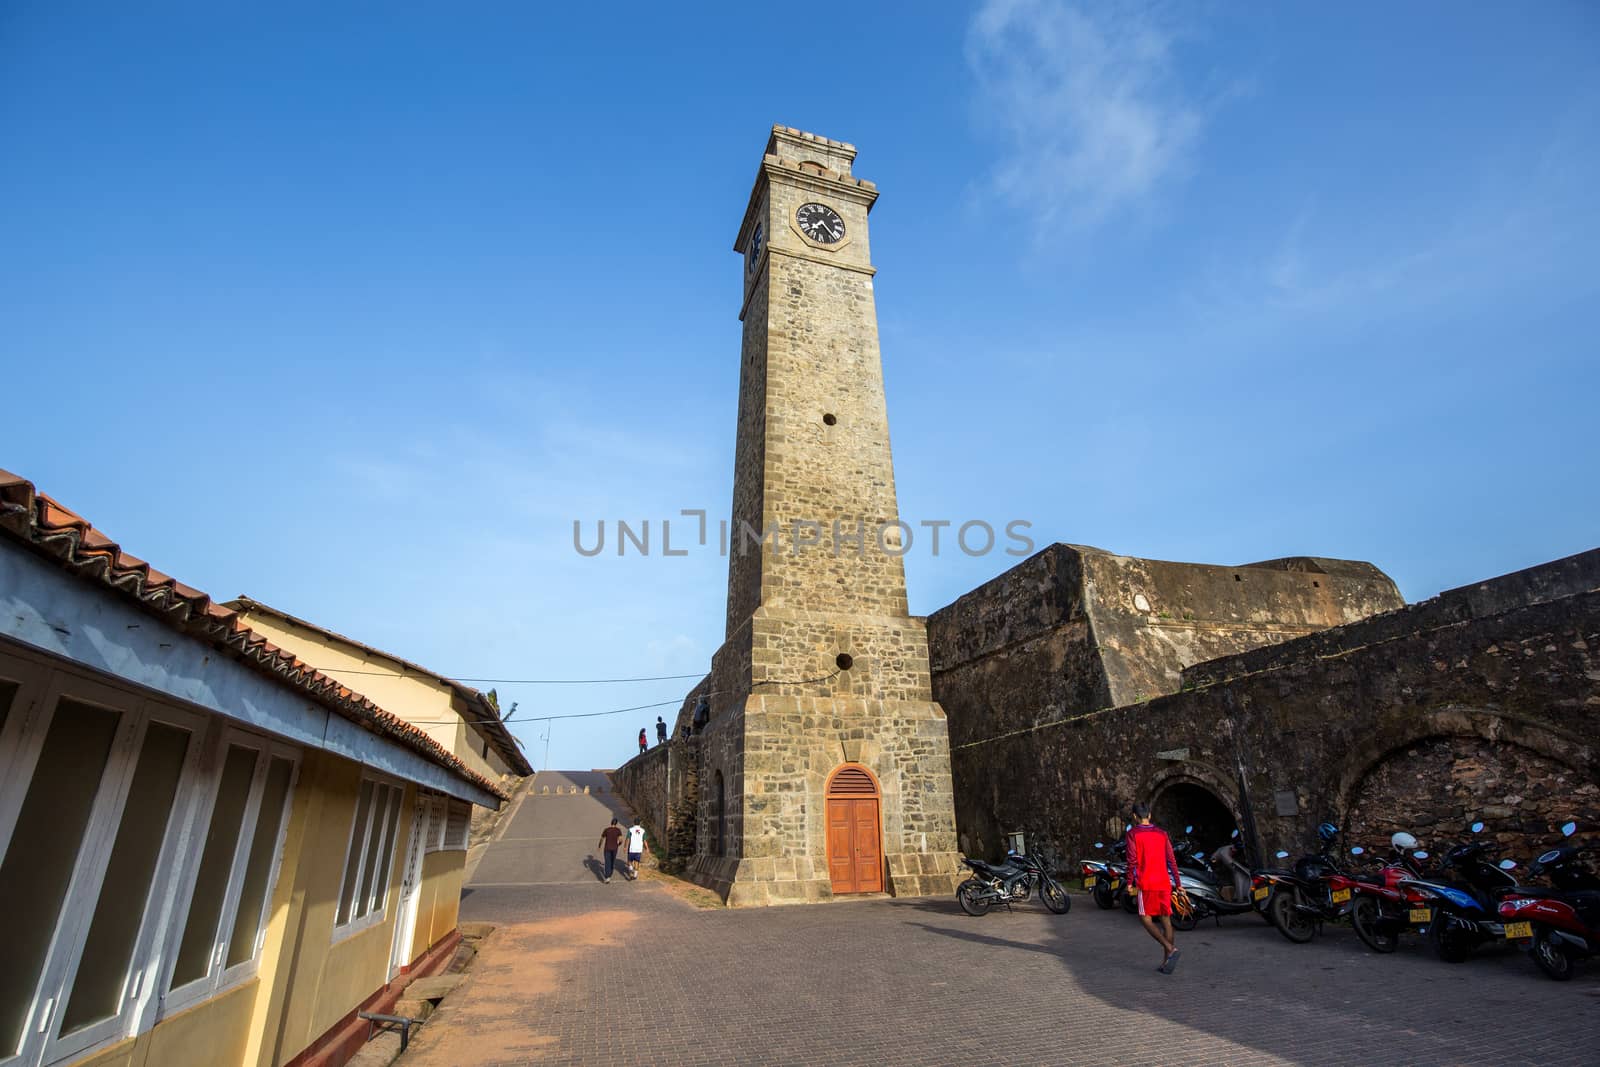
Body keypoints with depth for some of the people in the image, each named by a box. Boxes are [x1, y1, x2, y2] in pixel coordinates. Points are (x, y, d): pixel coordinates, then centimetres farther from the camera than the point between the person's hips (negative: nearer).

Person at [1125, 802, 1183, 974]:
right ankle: (1166, 962, 9)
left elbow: (1132, 860, -9)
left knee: (1146, 918, 3)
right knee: (1166, 919, 9)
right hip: (1164, 883, 5)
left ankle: (1170, 948, -15)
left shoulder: (1133, 833, -3)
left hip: (1146, 884, -5)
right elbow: (1172, 860, 7)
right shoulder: (1162, 833, 10)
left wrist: (1129, 881, -1)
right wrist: (1178, 883, 13)